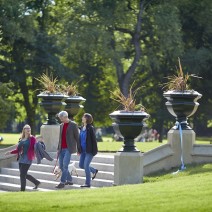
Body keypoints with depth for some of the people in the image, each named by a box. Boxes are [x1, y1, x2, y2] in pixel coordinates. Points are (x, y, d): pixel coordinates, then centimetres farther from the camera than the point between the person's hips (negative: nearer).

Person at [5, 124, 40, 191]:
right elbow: (18, 150, 20)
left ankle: (22, 189, -1)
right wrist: (10, 152, 12)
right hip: (21, 159, 7)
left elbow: (34, 148, -8)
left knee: (22, 174, -10)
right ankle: (36, 182, 29)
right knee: (24, 174, 12)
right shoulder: (21, 139, 15)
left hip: (27, 159, -7)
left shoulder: (32, 138, -1)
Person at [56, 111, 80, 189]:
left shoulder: (73, 125, -4)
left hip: (69, 148, -7)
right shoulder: (61, 125, 15)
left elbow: (77, 137, -3)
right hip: (62, 149, 7)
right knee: (61, 166, 5)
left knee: (65, 165, -16)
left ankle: (62, 182, -15)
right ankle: (69, 180, 20)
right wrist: (58, 149, 16)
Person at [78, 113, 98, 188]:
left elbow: (94, 139, -14)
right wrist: (79, 149, 15)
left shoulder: (90, 128, -14)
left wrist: (94, 151, -15)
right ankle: (94, 171, 34)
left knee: (86, 165, -10)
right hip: (83, 150, 8)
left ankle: (88, 183, 0)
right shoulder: (82, 128, 8)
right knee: (81, 165, 11)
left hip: (89, 151, -8)